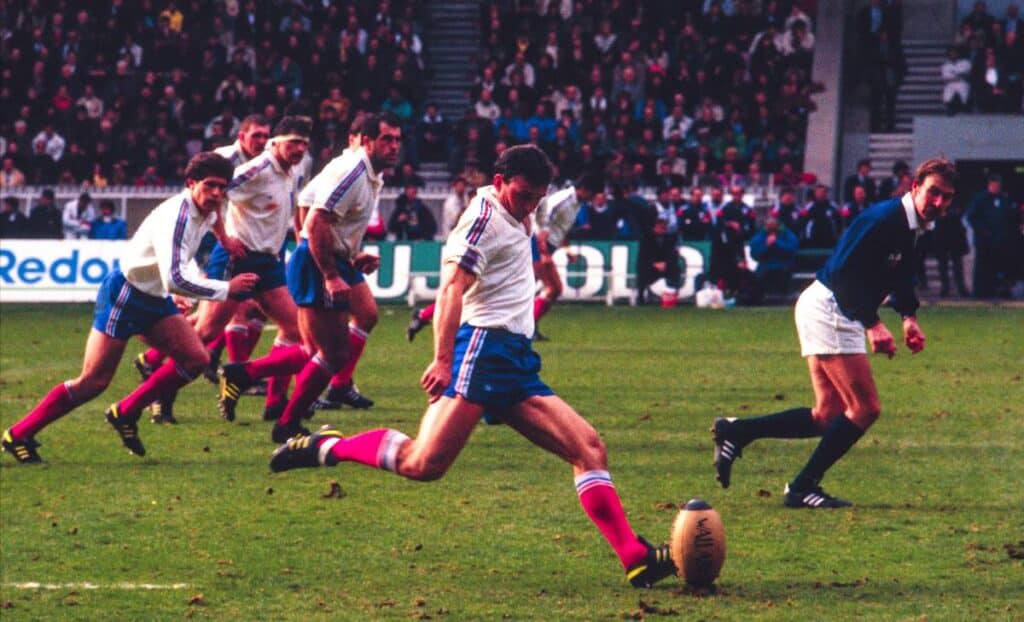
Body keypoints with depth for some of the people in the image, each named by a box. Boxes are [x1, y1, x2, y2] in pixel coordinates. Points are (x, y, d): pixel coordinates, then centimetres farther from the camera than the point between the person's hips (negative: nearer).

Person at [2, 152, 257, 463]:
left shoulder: (206, 211, 0)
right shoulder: (175, 217, -28)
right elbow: (175, 279, -36)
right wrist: (226, 289, -27)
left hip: (155, 299, 9)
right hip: (124, 296, -9)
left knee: (196, 359, -6)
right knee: (93, 382, -10)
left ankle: (126, 414, 7)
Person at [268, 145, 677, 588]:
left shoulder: (514, 219, 23)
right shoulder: (484, 216, -5)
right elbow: (452, 289, -16)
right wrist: (443, 360, -26)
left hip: (516, 364, 9)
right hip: (483, 348, -9)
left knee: (589, 448, -2)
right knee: (424, 464, -21)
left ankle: (636, 559, -7)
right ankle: (329, 448, -2)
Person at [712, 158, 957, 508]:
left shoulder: (914, 228, 9)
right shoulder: (885, 218, -20)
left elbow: (901, 276, 23)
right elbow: (844, 272, -26)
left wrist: (909, 317, 6)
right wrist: (872, 324, -30)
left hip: (839, 316, 10)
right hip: (828, 308, -10)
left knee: (828, 417, 9)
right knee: (865, 408, -10)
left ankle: (735, 432, 12)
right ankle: (802, 487, -4)